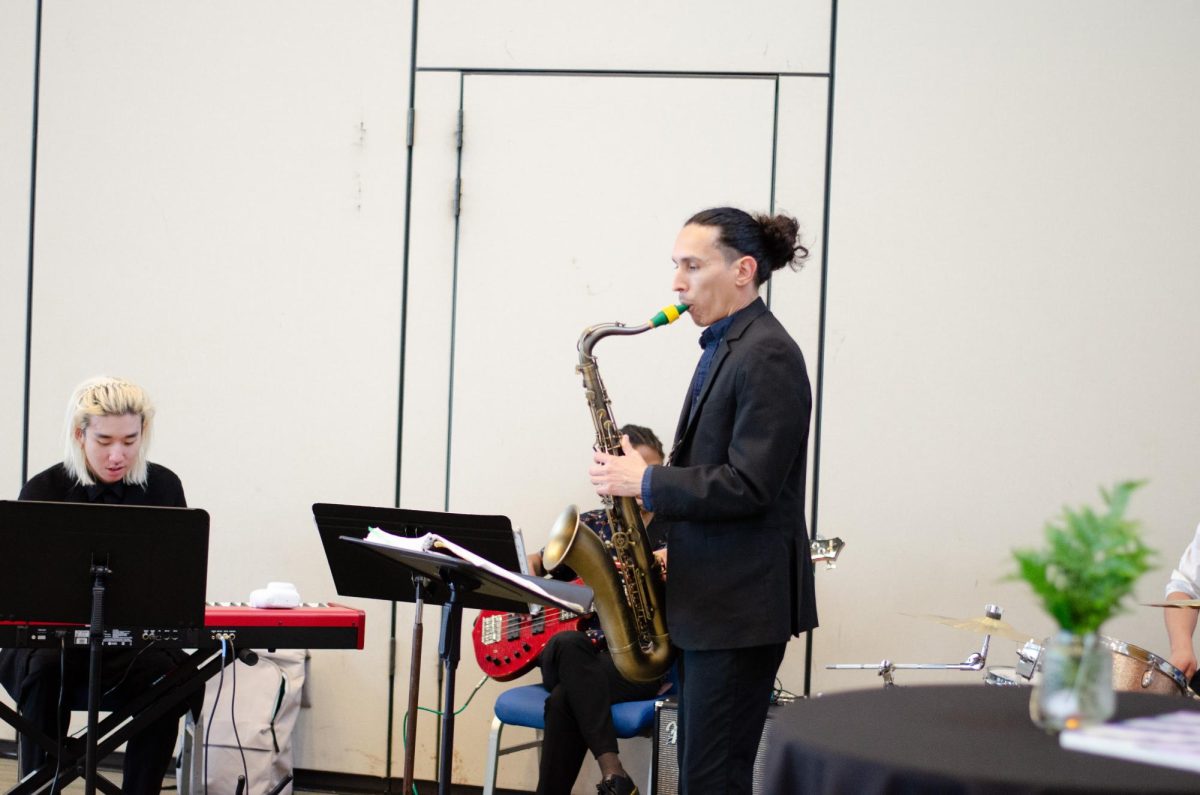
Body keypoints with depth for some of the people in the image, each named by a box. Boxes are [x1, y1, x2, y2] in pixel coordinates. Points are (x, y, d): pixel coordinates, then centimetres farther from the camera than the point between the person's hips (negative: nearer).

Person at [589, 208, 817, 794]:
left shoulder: (767, 356, -15)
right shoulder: (723, 348, 16)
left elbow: (748, 486, -21)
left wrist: (647, 482, -16)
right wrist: (669, 545, 11)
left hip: (742, 605, -10)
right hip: (707, 598, 10)